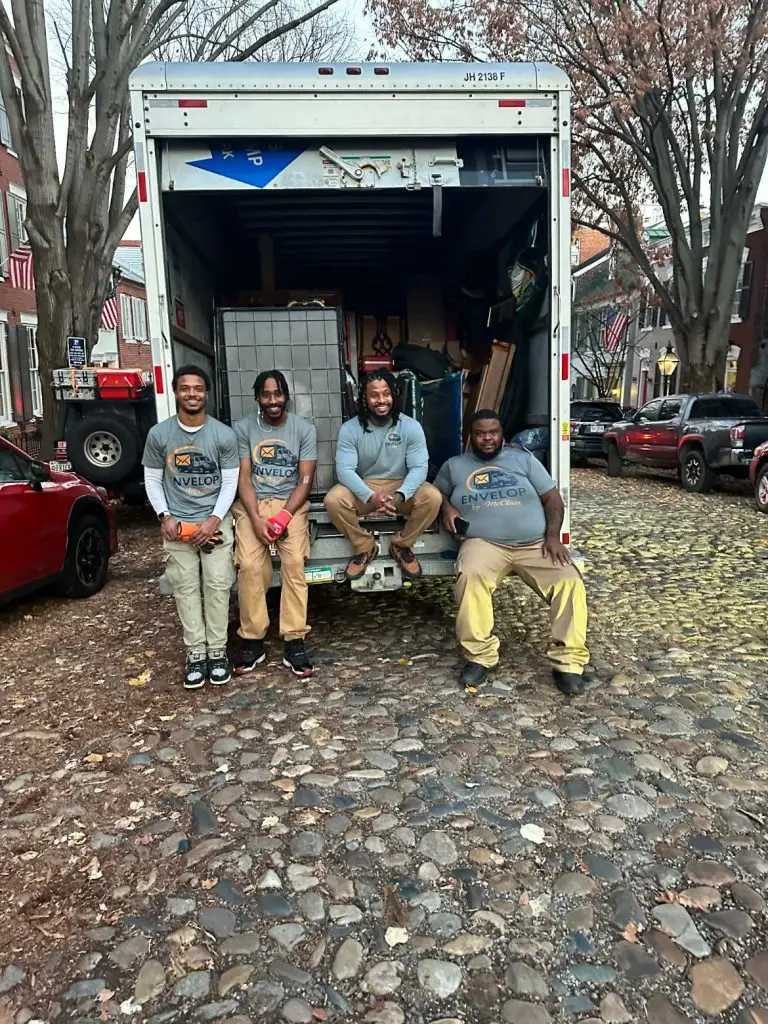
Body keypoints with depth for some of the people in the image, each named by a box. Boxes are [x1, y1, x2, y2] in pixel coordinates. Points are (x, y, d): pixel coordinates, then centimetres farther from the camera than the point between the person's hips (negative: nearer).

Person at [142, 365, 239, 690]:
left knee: (218, 584, -3)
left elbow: (230, 482, -1)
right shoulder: (159, 434, -1)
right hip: (177, 523, 1)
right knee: (185, 587, 1)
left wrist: (215, 519, -12)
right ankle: (195, 652, 9)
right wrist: (164, 516, -8)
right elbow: (152, 480, 6)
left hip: (215, 520, -1)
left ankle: (217, 651, 8)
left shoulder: (224, 434, -4)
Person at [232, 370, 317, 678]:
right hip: (252, 504, 0)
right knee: (250, 565, -22)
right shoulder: (243, 428, 1)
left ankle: (294, 642, -17)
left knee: (294, 563, -24)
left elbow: (305, 480, -2)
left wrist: (283, 517, -15)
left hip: (291, 504, 0)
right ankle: (252, 640, -8)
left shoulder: (304, 429, 1)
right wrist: (256, 519, -16)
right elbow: (243, 478, -2)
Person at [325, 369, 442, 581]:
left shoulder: (411, 426, -10)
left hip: (400, 487, 0)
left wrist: (399, 496, -35)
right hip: (364, 489, 0)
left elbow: (419, 467, -15)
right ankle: (365, 547, -3)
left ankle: (401, 545, -2)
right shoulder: (349, 429, -11)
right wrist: (371, 497, -35)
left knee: (432, 497, -29)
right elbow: (345, 470, -18)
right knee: (333, 500, -29)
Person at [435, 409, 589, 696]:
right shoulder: (455, 465, 16)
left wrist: (553, 536, -6)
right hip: (484, 543, -1)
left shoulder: (523, 458, 13)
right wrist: (447, 508, 2)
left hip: (536, 544, 1)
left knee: (570, 581, -25)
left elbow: (552, 498, 11)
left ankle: (567, 661, -18)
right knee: (471, 576, -35)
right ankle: (480, 655, -23)